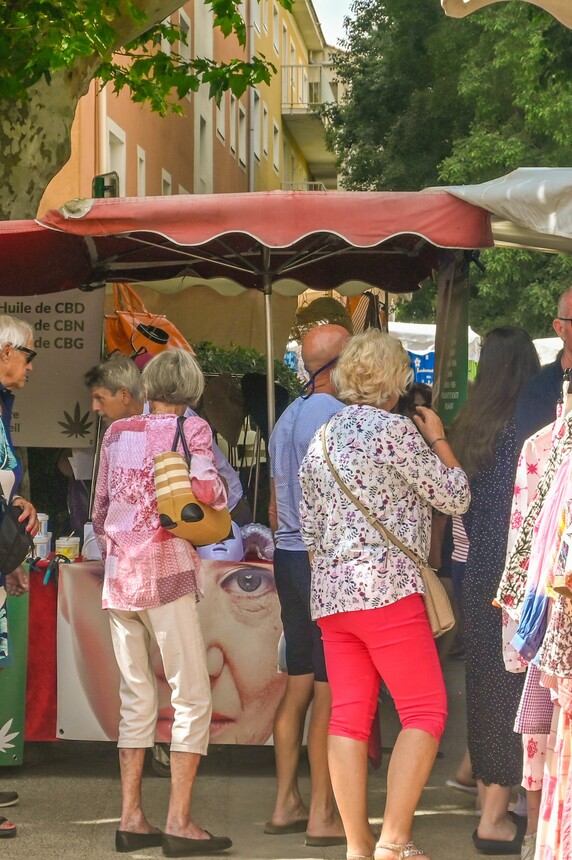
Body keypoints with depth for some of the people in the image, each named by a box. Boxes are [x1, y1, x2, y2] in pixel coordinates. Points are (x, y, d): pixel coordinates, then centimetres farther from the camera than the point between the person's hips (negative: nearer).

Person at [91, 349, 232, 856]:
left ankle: (131, 819, 10)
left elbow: (100, 507, 17)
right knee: (193, 698, -1)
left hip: (118, 578, 6)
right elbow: (208, 495, -14)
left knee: (136, 697, 11)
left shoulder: (117, 432, 13)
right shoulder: (193, 429, -2)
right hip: (167, 573, -6)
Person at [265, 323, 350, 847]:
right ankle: (323, 816, -2)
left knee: (298, 683, 13)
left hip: (288, 555, 9)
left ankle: (286, 805, 18)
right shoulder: (335, 417, -13)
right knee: (330, 691, -5)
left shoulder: (287, 420, 16)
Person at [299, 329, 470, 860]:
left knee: (348, 717, 5)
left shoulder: (320, 442, 15)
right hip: (387, 588, -8)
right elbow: (455, 498, -2)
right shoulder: (394, 429, -8)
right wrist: (438, 439, 10)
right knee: (425, 712, -3)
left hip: (330, 593, 8)